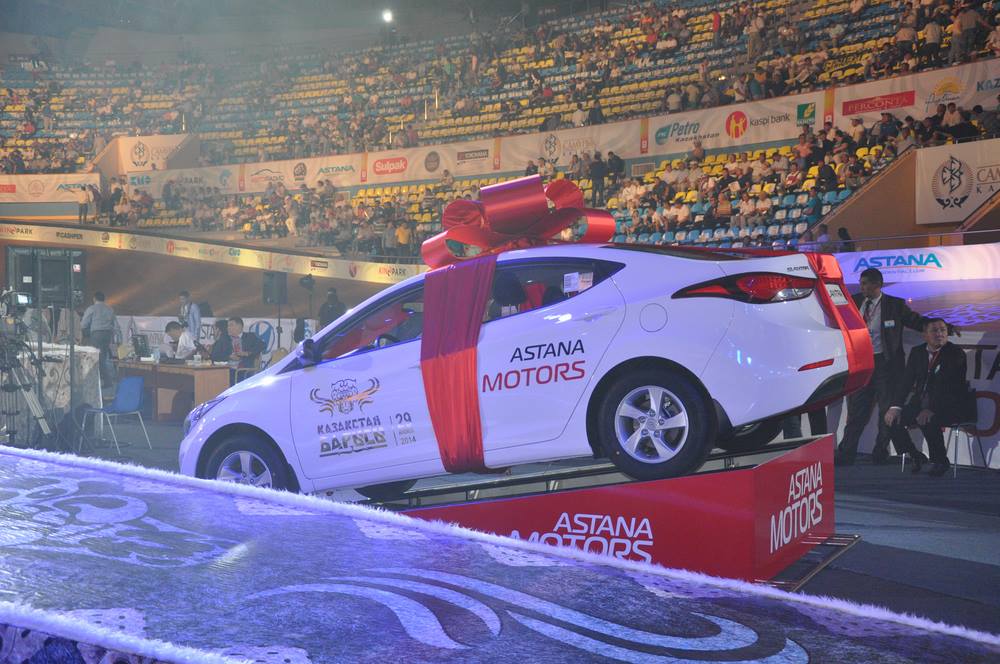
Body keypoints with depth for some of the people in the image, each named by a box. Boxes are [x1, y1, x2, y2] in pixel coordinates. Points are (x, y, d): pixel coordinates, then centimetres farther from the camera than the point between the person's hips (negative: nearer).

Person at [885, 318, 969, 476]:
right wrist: (896, 406, -15)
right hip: (920, 403, 6)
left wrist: (931, 409, -34)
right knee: (893, 418, -15)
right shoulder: (916, 352, 8)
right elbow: (906, 381, 1)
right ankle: (915, 456, 6)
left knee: (927, 421, -34)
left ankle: (940, 461, -10)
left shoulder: (956, 354, -9)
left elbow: (950, 387, -20)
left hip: (949, 406, -6)